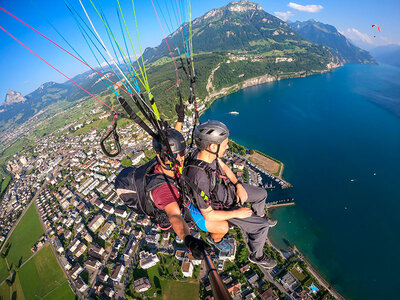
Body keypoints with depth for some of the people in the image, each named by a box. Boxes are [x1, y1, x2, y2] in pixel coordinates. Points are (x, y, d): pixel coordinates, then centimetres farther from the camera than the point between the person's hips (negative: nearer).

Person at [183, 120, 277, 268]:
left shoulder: (206, 152, -19)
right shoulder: (199, 179, -41)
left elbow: (223, 166, 3)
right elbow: (208, 215, -28)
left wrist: (239, 185, -6)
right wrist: (237, 213, -18)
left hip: (228, 187, 7)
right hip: (222, 207, -7)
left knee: (262, 194, 18)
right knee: (261, 226, -6)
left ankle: (260, 217, 49)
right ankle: (257, 256, 25)